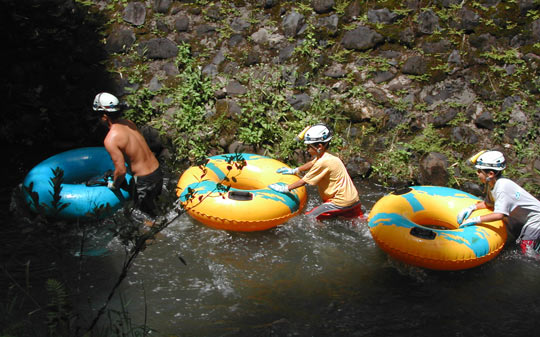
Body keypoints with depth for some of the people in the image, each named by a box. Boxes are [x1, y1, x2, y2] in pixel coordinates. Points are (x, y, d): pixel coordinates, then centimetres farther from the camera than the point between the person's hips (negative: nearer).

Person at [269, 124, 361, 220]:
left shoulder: (323, 162, -20)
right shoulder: (325, 155, 8)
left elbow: (304, 181, -12)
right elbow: (311, 163, 29)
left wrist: (285, 188, -2)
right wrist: (294, 171, 35)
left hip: (341, 203, -10)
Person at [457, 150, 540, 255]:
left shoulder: (502, 187, -32)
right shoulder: (491, 183, -5)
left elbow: (499, 214, -37)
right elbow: (489, 203, 8)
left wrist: (475, 219, -34)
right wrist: (471, 208, -7)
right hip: (523, 219, 9)